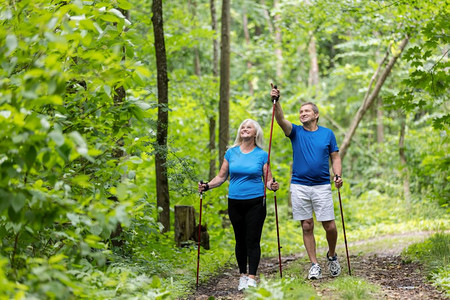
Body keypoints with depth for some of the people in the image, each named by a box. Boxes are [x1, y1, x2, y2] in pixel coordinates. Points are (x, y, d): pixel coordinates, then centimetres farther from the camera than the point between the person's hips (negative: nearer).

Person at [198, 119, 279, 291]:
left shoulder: (262, 155, 2)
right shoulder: (231, 153, 8)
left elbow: (268, 180, 2)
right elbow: (221, 177, 11)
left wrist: (272, 186, -20)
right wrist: (207, 186, -4)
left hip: (255, 203, -2)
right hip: (235, 203, 3)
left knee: (253, 241, -6)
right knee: (240, 240, 9)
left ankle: (252, 278, -5)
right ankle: (243, 275, 19)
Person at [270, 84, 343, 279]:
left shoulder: (327, 134, 8)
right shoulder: (296, 132, 6)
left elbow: (335, 157, 10)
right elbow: (281, 120, -12)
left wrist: (338, 175, -7)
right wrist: (276, 101, -28)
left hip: (322, 186, 0)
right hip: (299, 186, 0)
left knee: (330, 226, -4)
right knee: (307, 226, 1)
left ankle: (332, 256, 23)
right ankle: (314, 265, 9)